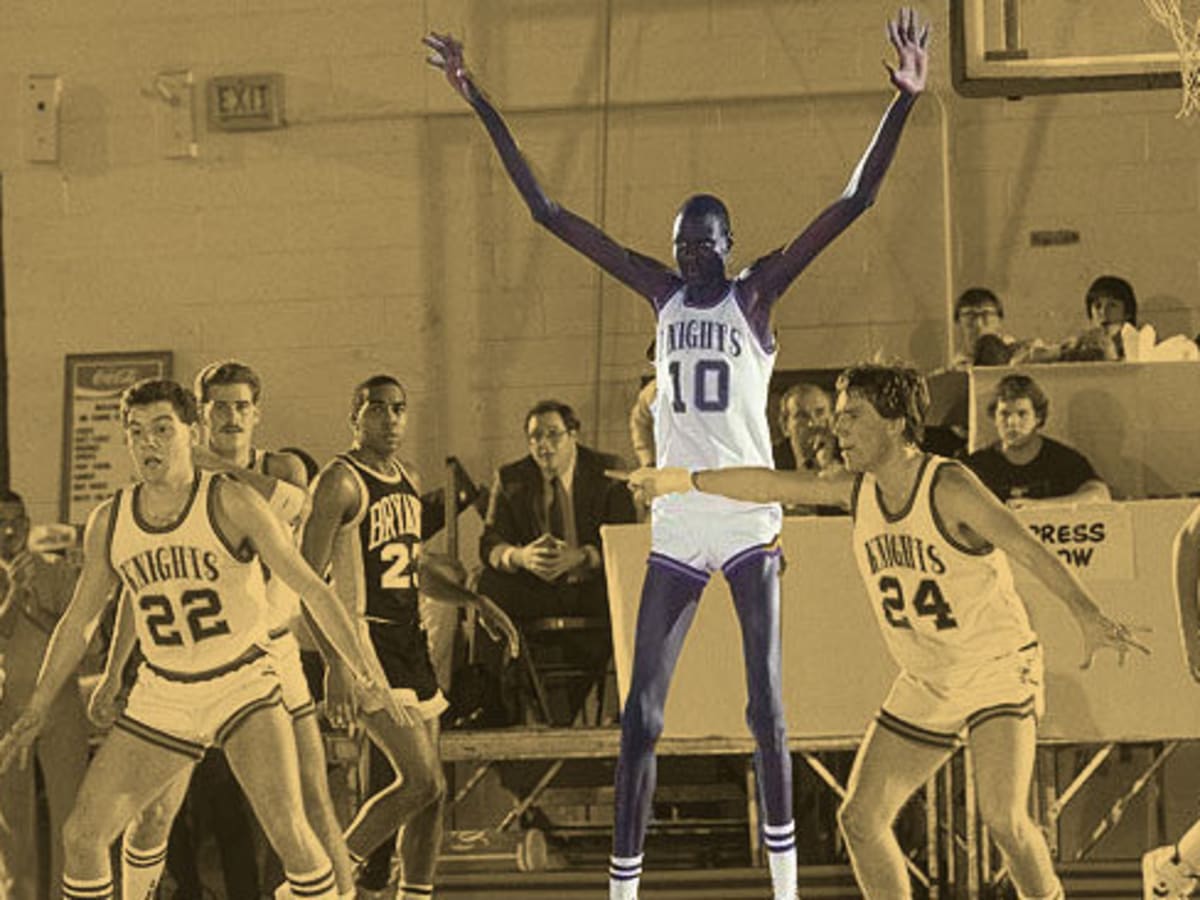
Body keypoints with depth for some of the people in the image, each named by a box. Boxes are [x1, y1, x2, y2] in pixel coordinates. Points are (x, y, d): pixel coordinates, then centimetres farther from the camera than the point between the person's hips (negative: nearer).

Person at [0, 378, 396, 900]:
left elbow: (309, 588, -12)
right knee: (82, 835, -3)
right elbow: (78, 621, 13)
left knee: (287, 828, -21)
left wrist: (363, 670, -20)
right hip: (162, 696, 4)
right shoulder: (109, 524, 0)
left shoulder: (230, 504, -12)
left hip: (243, 686, -4)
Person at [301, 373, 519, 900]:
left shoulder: (408, 481, 15)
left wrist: (476, 603, 21)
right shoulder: (342, 482, -11)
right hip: (366, 642, -8)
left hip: (408, 640, 9)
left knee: (430, 792, 6)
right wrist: (335, 665, -24)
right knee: (422, 782, -16)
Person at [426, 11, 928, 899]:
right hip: (674, 526, 3)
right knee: (641, 717, -1)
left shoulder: (755, 295, -1)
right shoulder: (661, 293, 7)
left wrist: (904, 102, -19)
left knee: (765, 708, -1)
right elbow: (548, 210, 7)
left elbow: (854, 201, -9)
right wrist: (481, 103, 4)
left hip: (750, 523, -3)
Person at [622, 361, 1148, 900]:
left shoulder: (949, 489, -21)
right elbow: (773, 486, 10)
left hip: (999, 670, -7)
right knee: (860, 818, 1)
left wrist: (1087, 616, -43)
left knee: (1002, 818, -24)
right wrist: (685, 481, 12)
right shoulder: (856, 490, 0)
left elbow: (1028, 550, -31)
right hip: (926, 686, 7)